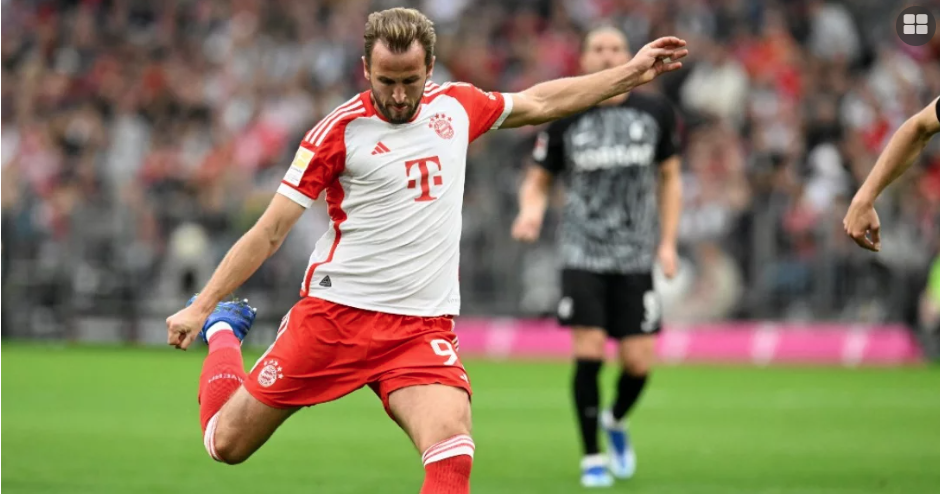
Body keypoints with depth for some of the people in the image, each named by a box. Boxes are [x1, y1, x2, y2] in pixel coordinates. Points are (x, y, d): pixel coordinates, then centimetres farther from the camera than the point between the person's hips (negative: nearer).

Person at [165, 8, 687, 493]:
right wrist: (201, 305, -8)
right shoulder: (341, 130, -8)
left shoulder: (455, 105, 6)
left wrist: (630, 73, 25)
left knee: (453, 451, -23)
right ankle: (223, 332, 36)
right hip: (335, 313, -3)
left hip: (423, 326, 3)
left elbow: (538, 102, 24)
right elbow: (271, 231, -5)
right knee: (228, 444, 5)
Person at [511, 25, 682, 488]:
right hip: (583, 254, -2)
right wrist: (530, 210, -17)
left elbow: (670, 177, 13)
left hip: (635, 257, 2)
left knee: (638, 363, -2)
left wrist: (668, 242, 5)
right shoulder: (564, 120, -1)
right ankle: (592, 457, 4)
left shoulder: (655, 112, 3)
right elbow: (538, 180, 6)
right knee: (588, 355, -11)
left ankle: (616, 421, 31)